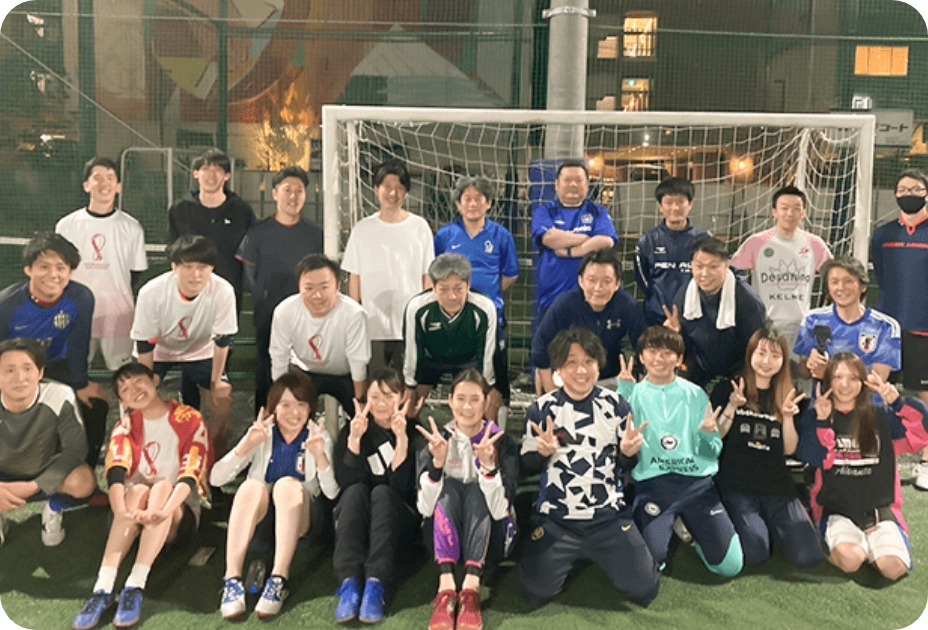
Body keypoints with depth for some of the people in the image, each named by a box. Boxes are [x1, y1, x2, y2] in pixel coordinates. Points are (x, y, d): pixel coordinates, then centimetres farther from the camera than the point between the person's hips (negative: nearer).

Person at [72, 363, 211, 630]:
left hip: (180, 512, -2)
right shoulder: (126, 426, 4)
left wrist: (164, 510, -37)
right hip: (138, 509, 2)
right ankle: (103, 588, -40)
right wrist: (122, 512, -37)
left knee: (163, 486, -32)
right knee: (138, 490, -30)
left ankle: (135, 587, -41)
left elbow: (191, 475, -18)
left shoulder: (190, 420, -4)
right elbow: (115, 472, -16)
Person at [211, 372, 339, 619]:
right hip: (260, 518, 1)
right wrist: (247, 444, -20)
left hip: (300, 519, -1)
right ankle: (232, 578, -34)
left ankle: (280, 579, -35)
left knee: (288, 484, -32)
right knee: (252, 486, -31)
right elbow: (216, 478, -6)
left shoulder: (318, 436, 2)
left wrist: (320, 456, -28)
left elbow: (332, 493, -11)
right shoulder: (261, 434, 4)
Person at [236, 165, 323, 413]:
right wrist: (262, 299, -5)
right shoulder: (258, 232, 3)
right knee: (265, 375, 5)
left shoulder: (315, 234, 6)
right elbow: (248, 273, 4)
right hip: (267, 316, 0)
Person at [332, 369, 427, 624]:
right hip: (355, 519, 1)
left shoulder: (415, 432, -2)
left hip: (397, 522, -1)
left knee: (382, 492, -31)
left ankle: (376, 584, -44)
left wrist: (402, 439, -26)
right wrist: (354, 439, -24)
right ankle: (349, 582, -43)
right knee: (357, 491, -29)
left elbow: (402, 487, -16)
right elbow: (346, 482, -12)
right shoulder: (351, 429, 3)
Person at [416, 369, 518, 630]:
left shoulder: (502, 442, -7)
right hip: (445, 538, 1)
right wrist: (437, 462, -29)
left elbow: (500, 510, -20)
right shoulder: (438, 440, -3)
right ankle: (446, 586, -40)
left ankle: (472, 587, -40)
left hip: (490, 539, -1)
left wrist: (488, 464, -34)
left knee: (477, 490, -28)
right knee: (447, 488, -26)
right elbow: (426, 508, -14)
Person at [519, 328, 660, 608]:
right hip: (556, 519, 0)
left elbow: (627, 465, 5)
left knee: (644, 589, -5)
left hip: (609, 517, 1)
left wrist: (627, 451, -17)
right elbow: (527, 467, 1)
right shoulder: (541, 409, -3)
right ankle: (569, 556, 24)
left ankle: (594, 554, 24)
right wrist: (543, 452, -19)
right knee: (535, 592, -7)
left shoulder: (615, 404, 0)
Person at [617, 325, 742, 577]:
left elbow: (713, 451, 9)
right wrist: (623, 390, -12)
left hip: (697, 481, 2)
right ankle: (662, 529, 16)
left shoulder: (695, 394, 9)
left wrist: (709, 434, -14)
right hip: (652, 483, -1)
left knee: (731, 566, -2)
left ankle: (697, 530, 27)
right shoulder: (634, 394, 6)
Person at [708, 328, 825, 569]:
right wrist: (732, 407, -17)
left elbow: (789, 449, 7)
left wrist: (787, 416, -9)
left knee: (808, 557, -12)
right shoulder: (727, 390, 2)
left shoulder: (786, 396, 13)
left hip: (778, 487, 4)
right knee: (755, 555, -22)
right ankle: (733, 523, 12)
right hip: (737, 486, -3)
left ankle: (770, 526, 19)